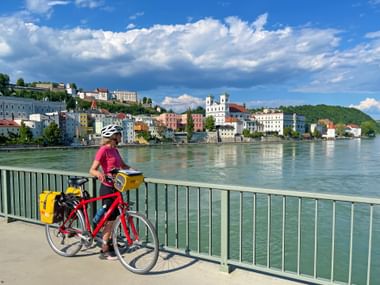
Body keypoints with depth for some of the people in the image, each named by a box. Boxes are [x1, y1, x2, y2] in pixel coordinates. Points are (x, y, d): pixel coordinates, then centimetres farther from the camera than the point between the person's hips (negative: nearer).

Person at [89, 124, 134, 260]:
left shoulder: (114, 149, 11)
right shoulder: (103, 150, -15)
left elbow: (123, 165, 18)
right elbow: (92, 170, -18)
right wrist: (99, 174, -38)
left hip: (115, 188, 8)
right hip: (107, 189, -8)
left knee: (113, 218, 17)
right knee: (110, 219, -1)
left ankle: (109, 243, 33)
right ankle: (104, 251, 12)